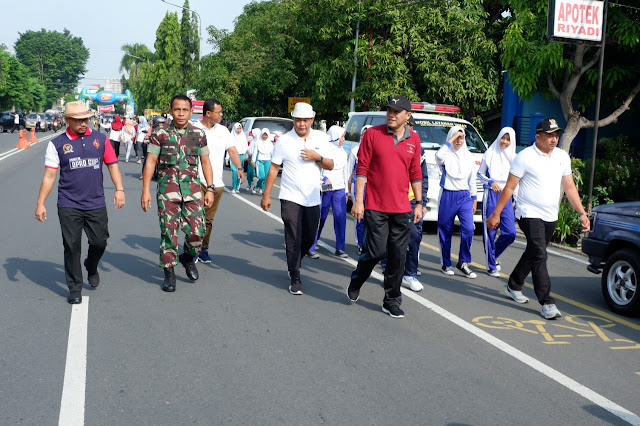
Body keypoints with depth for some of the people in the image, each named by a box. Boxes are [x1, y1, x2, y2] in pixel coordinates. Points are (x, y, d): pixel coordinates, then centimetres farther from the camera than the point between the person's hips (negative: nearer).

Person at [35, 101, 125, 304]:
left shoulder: (100, 139, 8)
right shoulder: (57, 144, 3)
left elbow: (112, 165, 10)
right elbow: (49, 176, 3)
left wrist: (119, 189, -4)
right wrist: (40, 203, 0)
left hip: (96, 204, 2)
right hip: (68, 206, -1)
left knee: (100, 242, 3)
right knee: (72, 247, 1)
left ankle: (91, 267, 36)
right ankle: (75, 289, 14)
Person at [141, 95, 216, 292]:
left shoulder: (199, 134, 7)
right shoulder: (160, 133, 1)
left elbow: (205, 162, 13)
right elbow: (150, 161, -1)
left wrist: (210, 188, 7)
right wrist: (146, 190, -7)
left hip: (192, 188, 2)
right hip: (167, 189, -2)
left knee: (197, 230, -4)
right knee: (169, 232, 1)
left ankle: (188, 258, 26)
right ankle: (169, 272, 14)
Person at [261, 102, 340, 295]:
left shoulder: (321, 138, 4)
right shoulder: (284, 140, -3)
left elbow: (331, 166, 7)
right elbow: (274, 168, -1)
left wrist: (318, 157, -13)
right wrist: (266, 195, -2)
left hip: (312, 199, 3)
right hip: (290, 198, -3)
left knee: (309, 239, 13)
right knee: (293, 240, -4)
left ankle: (294, 263, 39)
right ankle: (295, 279, 6)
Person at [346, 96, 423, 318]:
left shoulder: (414, 140, 8)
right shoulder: (372, 134, -3)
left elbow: (415, 174, 14)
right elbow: (362, 169, -3)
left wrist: (419, 203, 12)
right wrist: (358, 200, -8)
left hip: (402, 208, 4)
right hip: (375, 206, -3)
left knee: (397, 255, 6)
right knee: (376, 250, -5)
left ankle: (392, 301, 19)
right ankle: (355, 283, 25)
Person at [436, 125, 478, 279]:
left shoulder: (469, 156, 13)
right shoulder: (446, 154, 0)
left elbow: (472, 180, 17)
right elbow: (438, 157, -27)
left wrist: (474, 199, 15)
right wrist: (450, 141, -18)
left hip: (465, 196, 3)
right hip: (447, 196, -3)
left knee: (468, 228, -12)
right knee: (445, 231, 3)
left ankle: (463, 262, 1)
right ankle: (446, 264, 16)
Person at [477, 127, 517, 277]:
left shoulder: (513, 157, 11)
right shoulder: (490, 153, 3)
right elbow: (480, 174, 6)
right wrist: (490, 183, -10)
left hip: (506, 196, 3)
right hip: (491, 195, -3)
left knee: (510, 232, -5)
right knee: (490, 231, -2)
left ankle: (493, 255, 21)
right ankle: (491, 266, 8)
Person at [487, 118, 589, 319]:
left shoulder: (562, 156, 8)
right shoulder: (525, 156, -9)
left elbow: (570, 187, 13)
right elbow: (509, 188, -7)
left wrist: (582, 213, 8)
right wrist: (496, 214, -8)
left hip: (550, 217, 6)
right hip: (529, 214, -6)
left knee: (532, 254, 15)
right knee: (539, 256, -12)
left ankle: (513, 287, 33)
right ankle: (547, 303, -9)